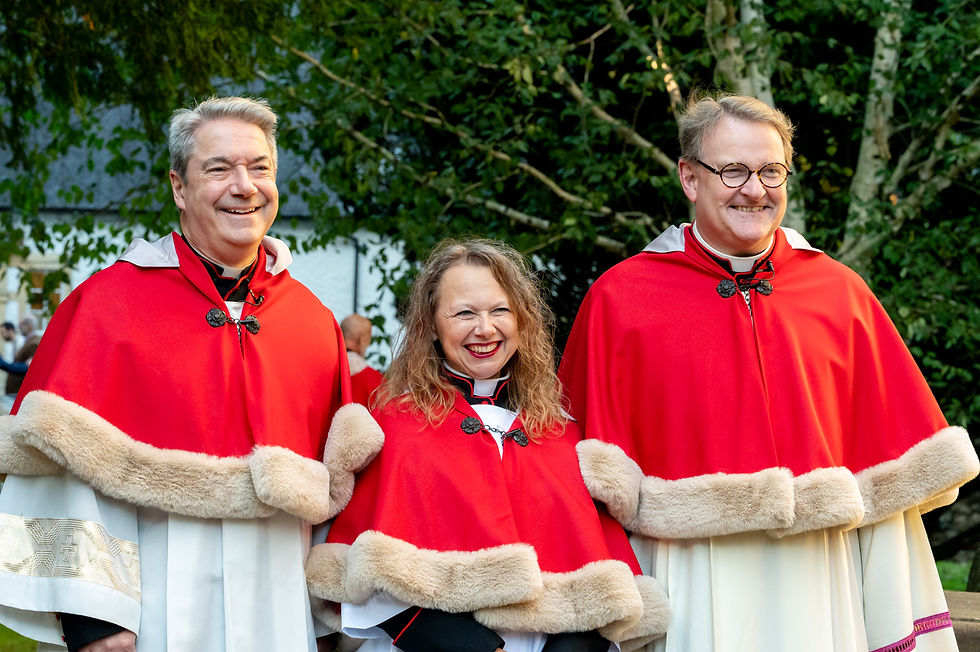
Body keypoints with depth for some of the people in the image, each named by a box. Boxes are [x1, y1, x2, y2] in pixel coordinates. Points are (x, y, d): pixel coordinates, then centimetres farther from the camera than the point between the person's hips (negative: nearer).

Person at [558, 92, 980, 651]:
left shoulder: (843, 295, 5)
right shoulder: (619, 300, 1)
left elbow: (892, 478, 6)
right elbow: (599, 480, 1)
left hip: (817, 584, 2)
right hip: (688, 592, -1)